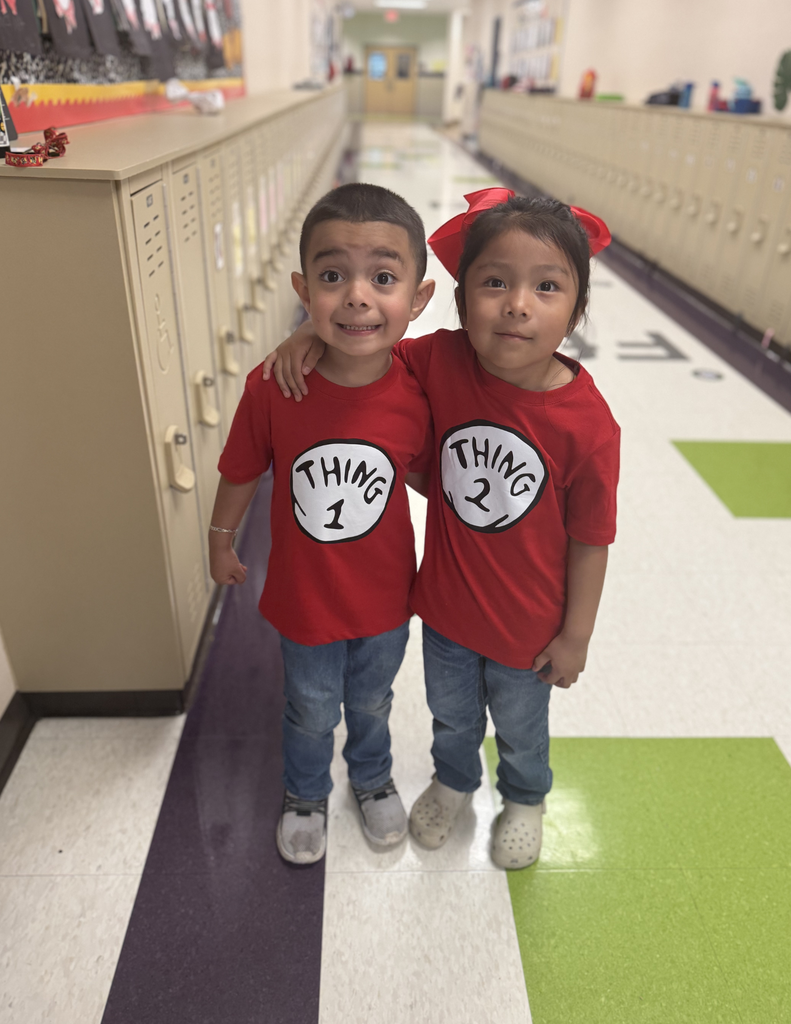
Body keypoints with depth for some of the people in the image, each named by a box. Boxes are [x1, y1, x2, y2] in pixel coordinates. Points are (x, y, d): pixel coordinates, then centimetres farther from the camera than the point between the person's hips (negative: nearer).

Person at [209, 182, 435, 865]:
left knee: (371, 702, 28)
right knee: (311, 710, 24)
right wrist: (222, 542, 7)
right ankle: (305, 795, 56)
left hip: (384, 597, 1)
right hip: (304, 597, -1)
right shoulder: (272, 386, -24)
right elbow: (243, 471, -7)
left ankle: (373, 778, 61)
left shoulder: (417, 393, -21)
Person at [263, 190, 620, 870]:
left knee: (520, 727, 28)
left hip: (528, 627, -2)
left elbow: (590, 541, -16)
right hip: (445, 607, 3)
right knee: (452, 714, 30)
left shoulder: (589, 426, -27)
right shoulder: (443, 362, -20)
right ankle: (453, 783, 64)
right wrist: (315, 332, -22)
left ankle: (525, 799, 62)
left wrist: (576, 636, -7)